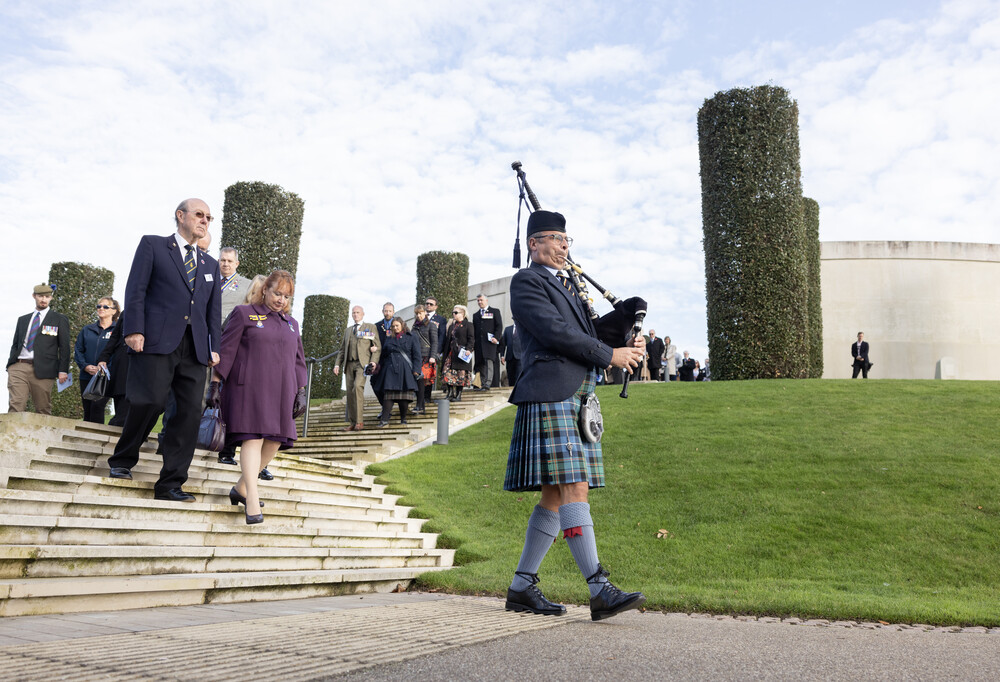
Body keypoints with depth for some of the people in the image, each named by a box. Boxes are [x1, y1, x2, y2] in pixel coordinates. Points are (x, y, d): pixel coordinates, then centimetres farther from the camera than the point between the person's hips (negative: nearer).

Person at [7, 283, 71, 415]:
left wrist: (63, 370, -6)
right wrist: (10, 364, 8)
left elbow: (64, 346, 3)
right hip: (18, 367, 3)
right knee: (15, 407, -9)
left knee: (43, 411, -1)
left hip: (42, 370, -3)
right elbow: (15, 344, 22)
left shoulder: (60, 319, 10)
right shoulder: (22, 319, 22)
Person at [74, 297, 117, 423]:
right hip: (87, 377, 4)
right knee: (87, 411, 5)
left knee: (97, 406, -21)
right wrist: (85, 366, -5)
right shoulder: (87, 330, 17)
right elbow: (77, 350, 13)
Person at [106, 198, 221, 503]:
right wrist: (134, 330, -11)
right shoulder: (153, 245, 11)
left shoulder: (210, 264, 24)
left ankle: (170, 484, 1)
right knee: (150, 402, -13)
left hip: (195, 349, 5)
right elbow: (136, 290, 1)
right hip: (157, 340, -4)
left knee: (191, 412, -4)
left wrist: (214, 348, 8)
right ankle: (122, 461, 13)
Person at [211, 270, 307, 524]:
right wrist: (215, 384, -4)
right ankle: (252, 502, -17)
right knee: (253, 439, -14)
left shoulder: (292, 324, 20)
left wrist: (301, 392, 12)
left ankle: (241, 489, 19)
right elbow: (226, 350, 2)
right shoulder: (244, 314, 6)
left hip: (281, 393, 5)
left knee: (274, 442, 1)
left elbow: (299, 360, 21)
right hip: (249, 389, -5)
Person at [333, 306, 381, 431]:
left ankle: (359, 421, -23)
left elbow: (378, 346, 4)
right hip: (349, 364, 5)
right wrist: (338, 364, 12)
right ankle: (352, 423, 6)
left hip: (363, 363, -5)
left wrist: (374, 361, -10)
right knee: (350, 392, 0)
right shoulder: (348, 330, 24)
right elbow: (342, 349, 24)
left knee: (358, 386, -25)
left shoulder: (370, 327, 10)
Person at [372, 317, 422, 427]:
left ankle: (403, 419, 10)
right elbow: (383, 354, 22)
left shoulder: (412, 337, 9)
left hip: (405, 370, -2)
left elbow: (416, 355, 2)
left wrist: (416, 370, -7)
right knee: (388, 394, -7)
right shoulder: (389, 338, 19)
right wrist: (380, 365, 13)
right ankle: (384, 420, -11)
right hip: (390, 369, 2)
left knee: (404, 397, -2)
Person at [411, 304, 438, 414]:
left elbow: (434, 342, -4)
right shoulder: (415, 326, 19)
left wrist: (433, 356, -14)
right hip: (416, 356, 5)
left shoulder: (431, 325, 2)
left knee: (421, 379, -14)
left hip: (426, 356, -5)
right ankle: (421, 407, 3)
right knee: (416, 380, -1)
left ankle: (420, 406, -13)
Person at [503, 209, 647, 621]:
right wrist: (610, 356, -9)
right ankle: (600, 592, -12)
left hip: (577, 401, 9)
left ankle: (521, 588, 14)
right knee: (573, 489, -12)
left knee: (557, 496, 7)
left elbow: (590, 330, 24)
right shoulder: (526, 282, -1)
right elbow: (554, 332, -13)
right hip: (551, 397, -9)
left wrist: (630, 343, 3)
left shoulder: (568, 286, 27)